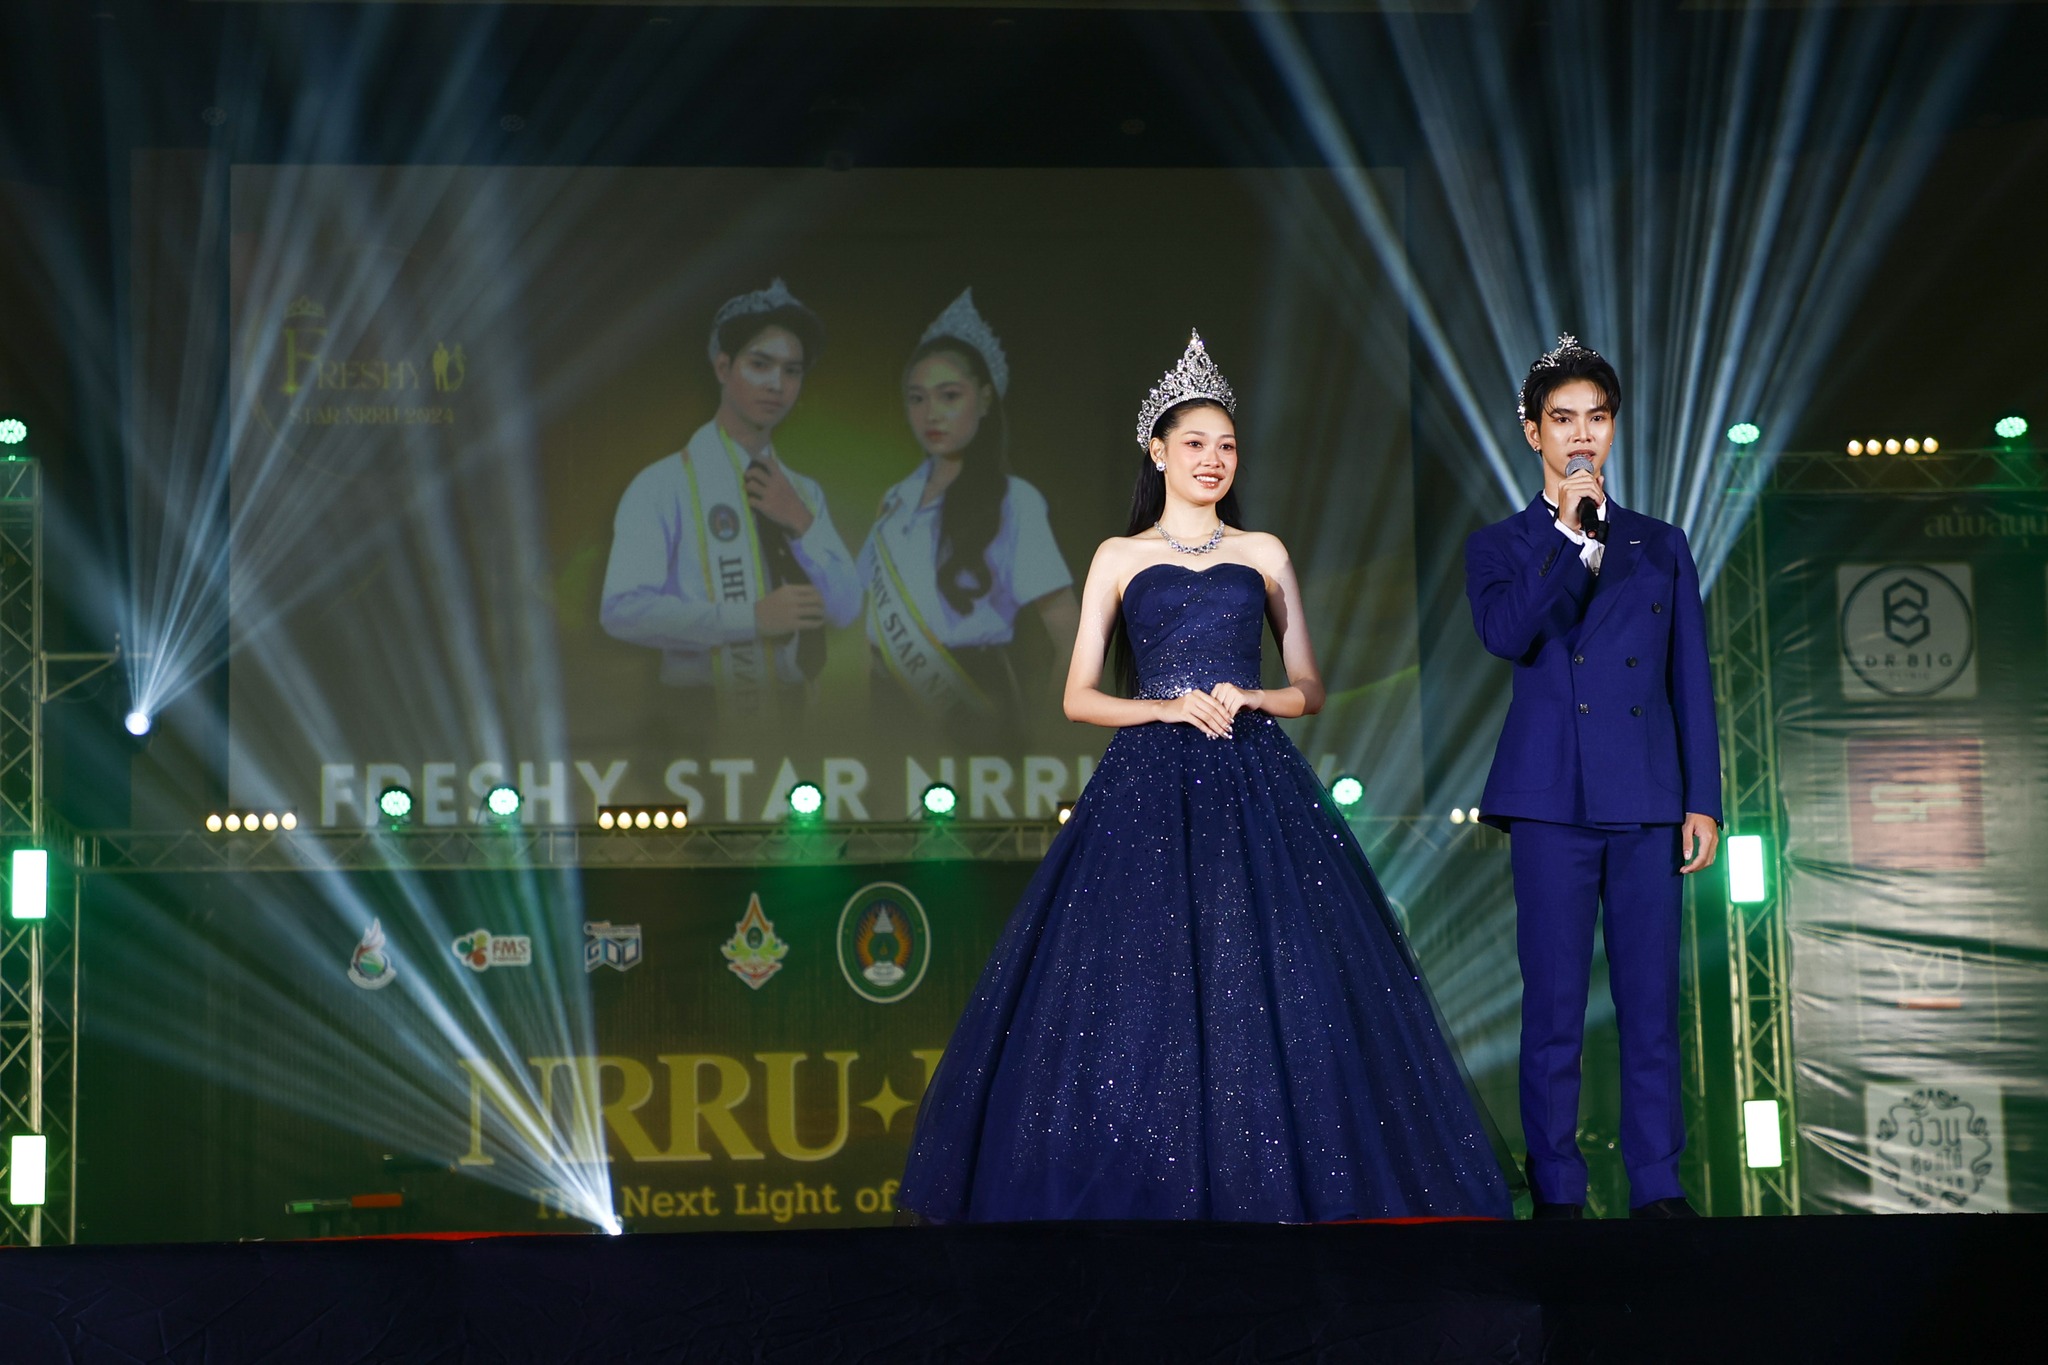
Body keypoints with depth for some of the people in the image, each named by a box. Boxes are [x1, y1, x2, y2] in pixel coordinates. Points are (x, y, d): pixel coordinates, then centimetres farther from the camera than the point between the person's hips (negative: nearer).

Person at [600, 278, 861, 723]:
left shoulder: (805, 493, 18)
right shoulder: (664, 485, -3)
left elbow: (846, 609, 12)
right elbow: (623, 610, -14)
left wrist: (803, 525, -2)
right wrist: (753, 617, -18)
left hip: (795, 713, 6)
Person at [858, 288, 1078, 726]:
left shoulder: (1013, 502, -7)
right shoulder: (897, 500, 9)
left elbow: (1073, 641, -10)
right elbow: (867, 614, 15)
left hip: (971, 703, -5)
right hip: (891, 700, 5)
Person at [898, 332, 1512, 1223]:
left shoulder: (1264, 555, 14)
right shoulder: (1120, 559, 11)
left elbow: (1309, 689, 14)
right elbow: (1078, 698, 6)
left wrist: (1250, 697, -6)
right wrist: (1170, 708, -9)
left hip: (1253, 783, 1)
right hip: (1148, 783, -1)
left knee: (1268, 978, -8)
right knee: (1135, 981, -8)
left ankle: (1269, 1186, -3)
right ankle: (1142, 1185, 0)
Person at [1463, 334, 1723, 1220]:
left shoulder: (1661, 547, 15)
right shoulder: (1498, 548, 9)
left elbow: (1691, 681, 13)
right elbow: (1508, 636, -13)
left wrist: (1703, 801, 6)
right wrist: (1572, 533, -15)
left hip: (1646, 804, 2)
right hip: (1552, 802, -2)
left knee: (1651, 1004, 2)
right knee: (1554, 1009, -1)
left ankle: (1657, 1187, 8)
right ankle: (1556, 1194, 5)